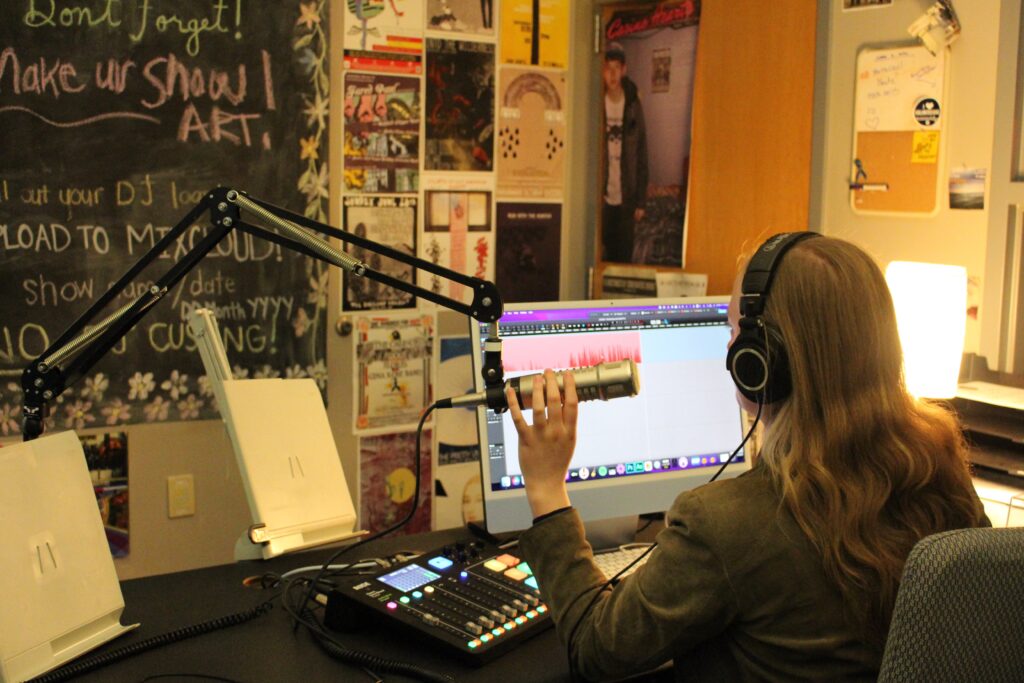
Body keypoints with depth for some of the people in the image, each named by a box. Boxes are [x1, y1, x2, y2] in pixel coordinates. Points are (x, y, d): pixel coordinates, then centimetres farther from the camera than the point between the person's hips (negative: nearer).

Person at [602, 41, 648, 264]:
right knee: (602, 258, 5)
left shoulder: (634, 106, 1)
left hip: (626, 200, 1)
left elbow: (642, 156, 3)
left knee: (624, 258, 7)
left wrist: (640, 201, 0)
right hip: (602, 198, -1)